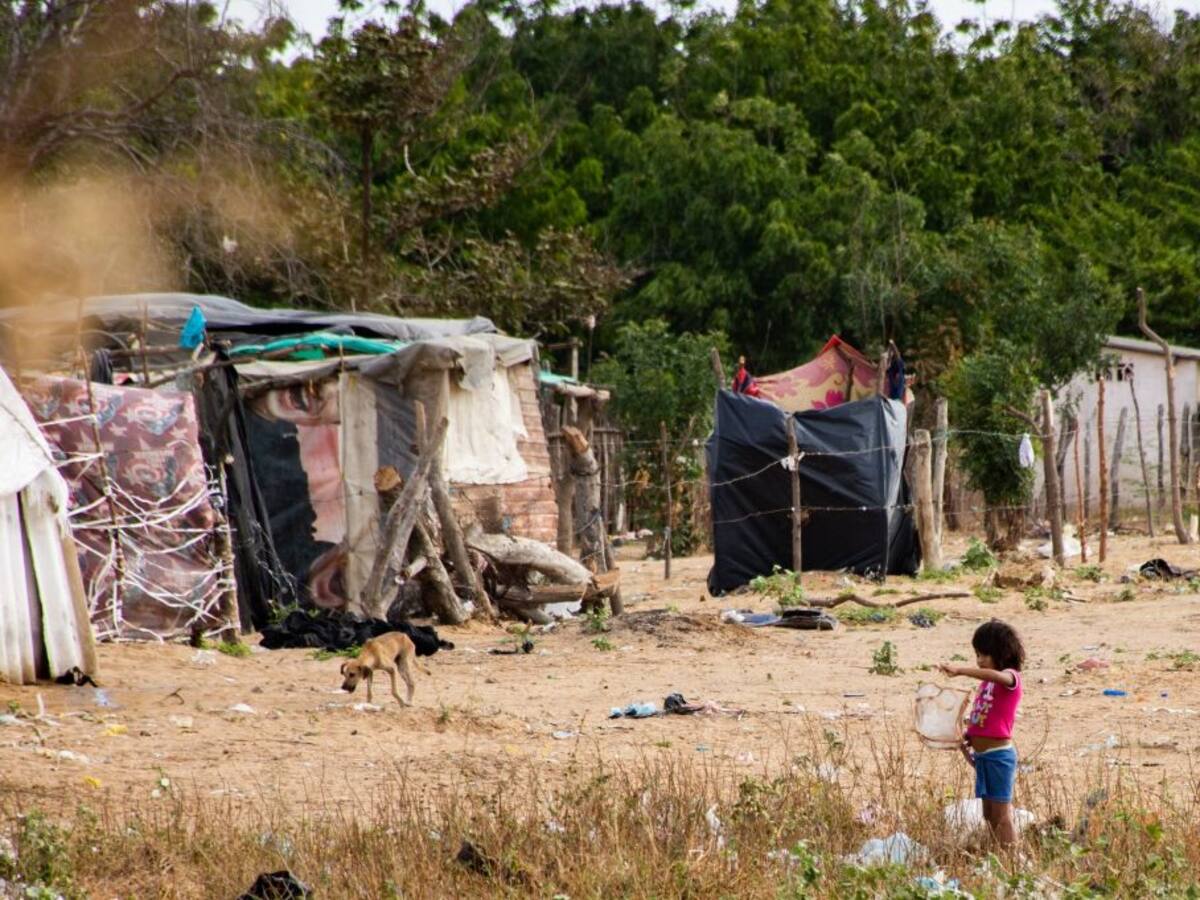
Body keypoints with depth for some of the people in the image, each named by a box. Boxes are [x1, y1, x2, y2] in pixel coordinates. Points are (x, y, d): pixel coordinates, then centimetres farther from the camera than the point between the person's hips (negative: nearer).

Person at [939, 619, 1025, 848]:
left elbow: (996, 675, -35)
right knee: (989, 815, 11)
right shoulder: (986, 682, 15)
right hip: (981, 755, 9)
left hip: (999, 755, -9)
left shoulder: (1011, 677, -11)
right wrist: (968, 736, 3)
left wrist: (959, 670, -43)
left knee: (1002, 815, -8)